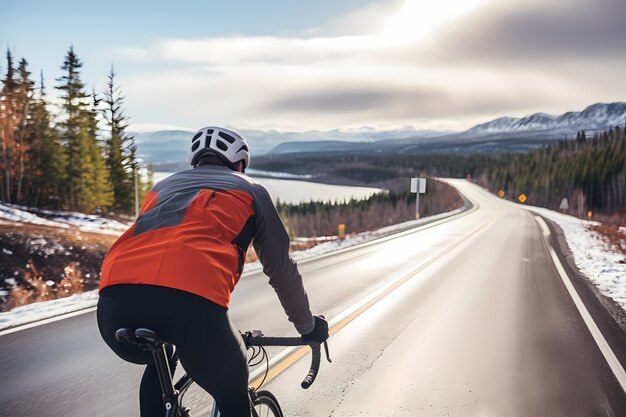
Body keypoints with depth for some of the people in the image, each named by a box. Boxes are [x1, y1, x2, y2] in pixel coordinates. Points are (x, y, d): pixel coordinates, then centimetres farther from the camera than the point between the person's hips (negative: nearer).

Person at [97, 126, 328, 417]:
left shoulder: (163, 187, 36)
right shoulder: (250, 190, 26)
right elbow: (281, 269, 31)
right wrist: (308, 326, 46)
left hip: (115, 299, 5)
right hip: (191, 300, -4)